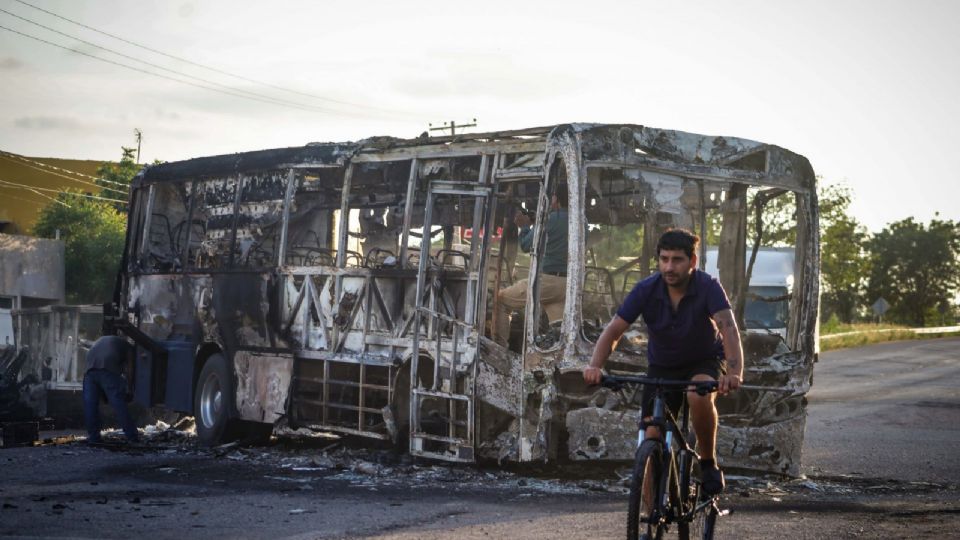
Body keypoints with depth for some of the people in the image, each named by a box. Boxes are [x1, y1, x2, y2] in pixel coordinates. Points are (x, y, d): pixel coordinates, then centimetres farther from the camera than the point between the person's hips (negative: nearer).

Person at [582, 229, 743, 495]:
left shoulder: (708, 287, -25)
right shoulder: (646, 290, -19)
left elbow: (728, 328, -38)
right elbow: (614, 330, -21)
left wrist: (735, 372, -55)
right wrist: (595, 366, -39)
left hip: (704, 361, -2)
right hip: (662, 366, 2)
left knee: (699, 396, -36)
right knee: (652, 437, -11)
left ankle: (709, 463, -12)